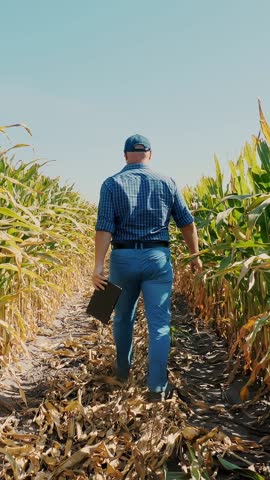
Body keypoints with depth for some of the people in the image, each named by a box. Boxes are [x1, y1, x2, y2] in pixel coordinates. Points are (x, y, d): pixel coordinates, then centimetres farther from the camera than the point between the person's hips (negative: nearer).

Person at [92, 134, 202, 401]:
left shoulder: (112, 184, 0)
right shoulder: (166, 183, 4)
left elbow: (104, 227, -10)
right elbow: (187, 223, 6)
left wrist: (98, 266, -12)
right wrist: (195, 255, 17)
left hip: (123, 258, 1)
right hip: (157, 258, 0)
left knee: (123, 318, 20)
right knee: (159, 323, 3)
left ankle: (123, 370, 38)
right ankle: (157, 387, 3)